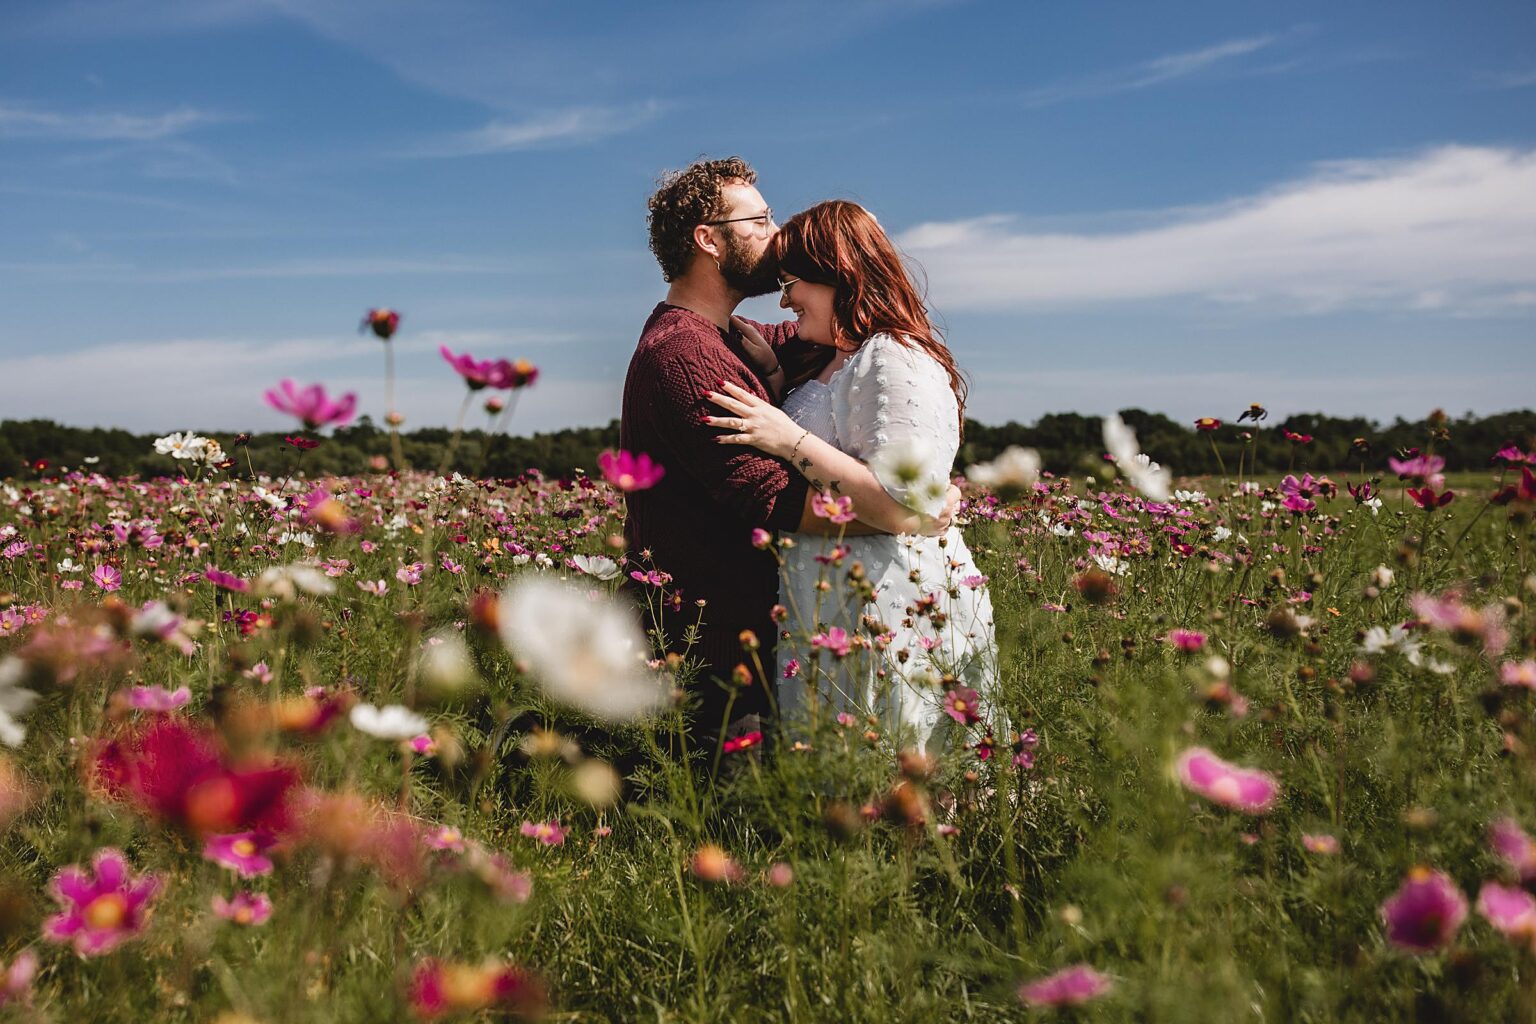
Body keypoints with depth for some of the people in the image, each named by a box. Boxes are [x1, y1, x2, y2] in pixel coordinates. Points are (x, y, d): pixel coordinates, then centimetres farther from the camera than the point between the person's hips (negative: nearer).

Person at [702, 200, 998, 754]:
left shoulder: (896, 362, -13)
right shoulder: (833, 365, 18)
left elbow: (904, 508, -22)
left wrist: (791, 441, -20)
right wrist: (772, 374, 18)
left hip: (890, 619, -10)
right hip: (840, 612, 10)